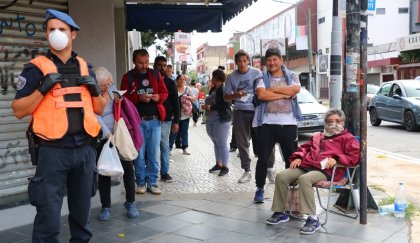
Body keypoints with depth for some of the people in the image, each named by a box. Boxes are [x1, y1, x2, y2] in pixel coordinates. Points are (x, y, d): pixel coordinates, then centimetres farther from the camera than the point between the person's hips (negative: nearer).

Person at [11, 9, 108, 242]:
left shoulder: (85, 67, 13)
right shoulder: (36, 67, 0)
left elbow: (99, 109, 17)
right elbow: (18, 110, -3)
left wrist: (95, 89, -1)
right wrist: (42, 88, -15)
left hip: (85, 149, 4)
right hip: (52, 150, -4)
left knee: (82, 210, 15)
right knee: (49, 216, -3)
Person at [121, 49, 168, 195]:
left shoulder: (155, 74, 9)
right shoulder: (128, 77, 1)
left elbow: (165, 93, 10)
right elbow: (124, 98, -4)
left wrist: (159, 97, -12)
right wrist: (139, 98, -20)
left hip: (155, 120, 2)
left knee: (153, 153, 5)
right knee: (139, 153, 2)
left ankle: (152, 182, 15)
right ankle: (141, 182, 15)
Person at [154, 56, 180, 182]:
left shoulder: (170, 83, 7)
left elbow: (175, 103, 5)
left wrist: (176, 121, -1)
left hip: (165, 120, 2)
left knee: (165, 146, 6)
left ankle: (165, 172, 13)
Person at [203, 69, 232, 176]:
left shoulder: (224, 90, -13)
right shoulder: (213, 89, 12)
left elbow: (226, 105, -21)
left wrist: (210, 107, -20)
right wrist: (206, 106, 7)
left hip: (221, 120, -8)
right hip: (210, 120, 8)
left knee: (222, 144, -3)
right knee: (216, 143, 14)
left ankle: (225, 166, 4)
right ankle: (218, 164, 22)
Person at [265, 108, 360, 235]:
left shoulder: (347, 138, 16)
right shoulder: (317, 136, 35)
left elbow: (355, 157, 2)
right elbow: (304, 147, 35)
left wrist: (336, 158, -13)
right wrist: (298, 157, 12)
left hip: (325, 170, -6)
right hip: (305, 166, 6)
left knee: (304, 179, -37)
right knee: (281, 176, -16)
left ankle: (313, 219, -32)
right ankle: (280, 212, -5)